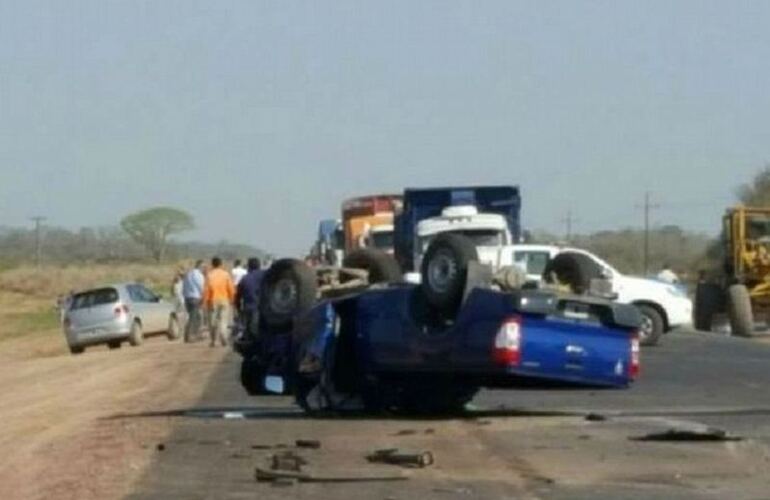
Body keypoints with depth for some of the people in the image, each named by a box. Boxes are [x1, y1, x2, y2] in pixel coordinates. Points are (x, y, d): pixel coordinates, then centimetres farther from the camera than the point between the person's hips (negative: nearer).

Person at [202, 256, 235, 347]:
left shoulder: (210, 275, -5)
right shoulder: (226, 274, 0)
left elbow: (206, 289, -9)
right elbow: (231, 289, 0)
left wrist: (205, 301, -3)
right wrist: (231, 299, 11)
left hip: (213, 301, -1)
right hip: (224, 300, 1)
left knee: (213, 321, 7)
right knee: (223, 320, 3)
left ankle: (213, 341, 9)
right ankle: (223, 339, -12)